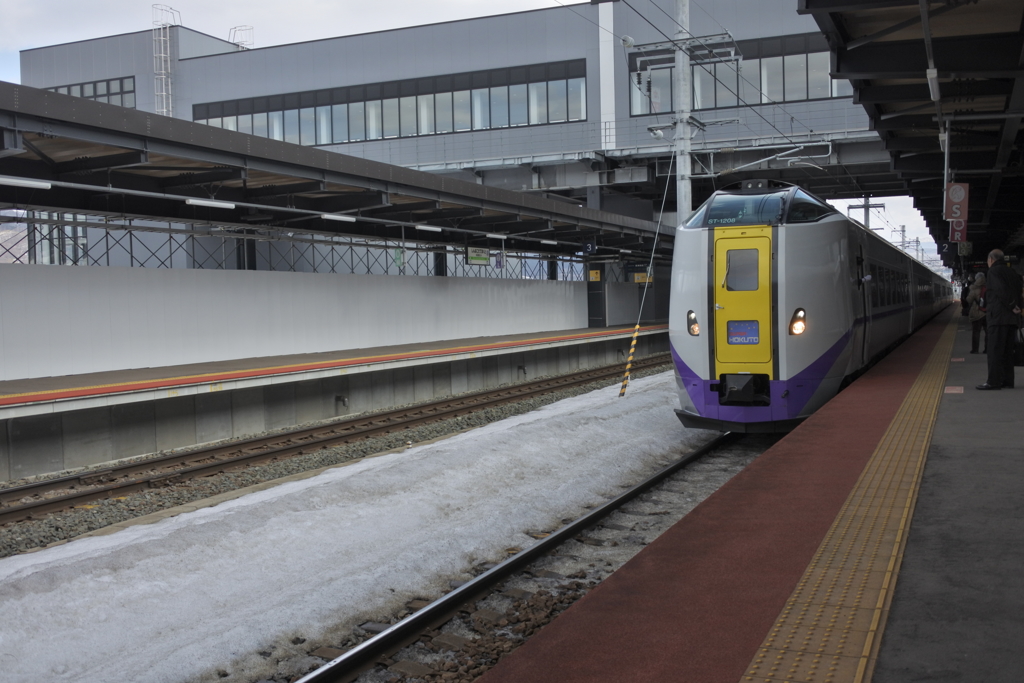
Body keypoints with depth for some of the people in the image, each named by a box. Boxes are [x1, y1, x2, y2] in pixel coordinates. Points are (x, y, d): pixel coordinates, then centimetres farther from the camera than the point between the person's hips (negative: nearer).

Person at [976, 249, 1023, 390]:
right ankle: (1007, 381, 12)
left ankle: (994, 381, -10)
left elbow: (1001, 290, -18)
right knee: (1007, 350, 11)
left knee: (995, 349, -7)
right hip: (1012, 318, 8)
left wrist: (1012, 306, -13)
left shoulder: (994, 271, -6)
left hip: (998, 316, -8)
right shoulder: (1012, 272, 18)